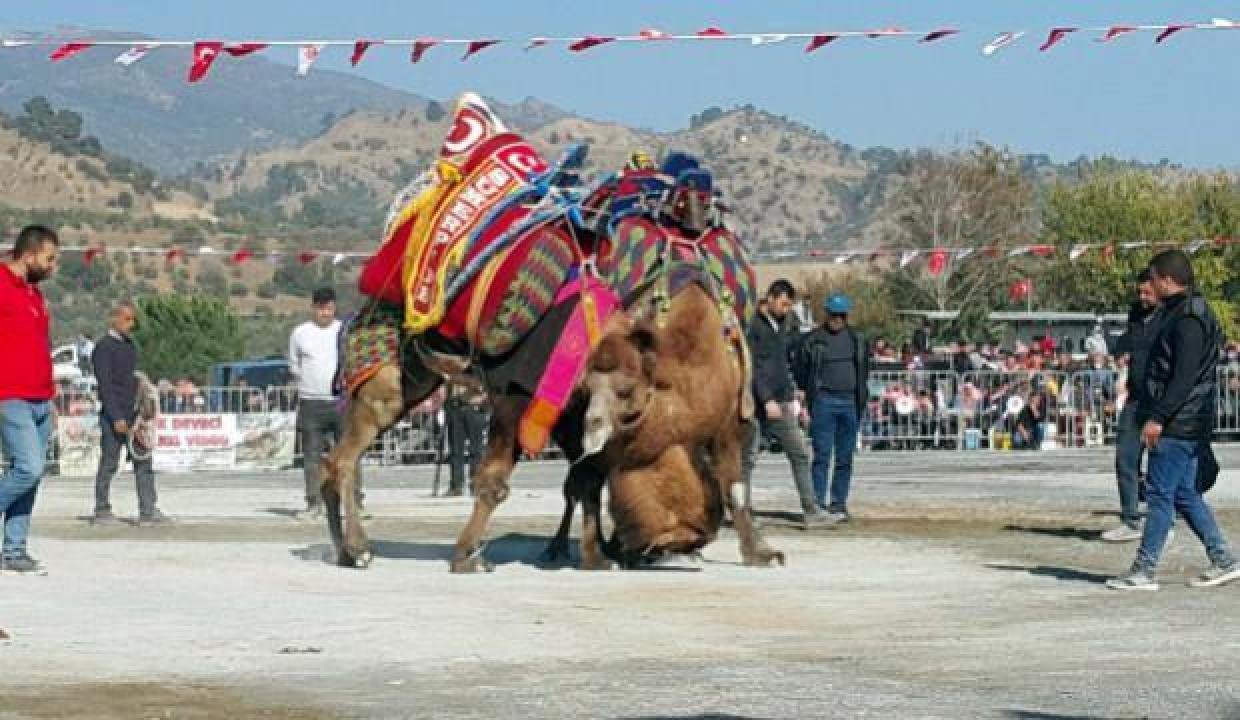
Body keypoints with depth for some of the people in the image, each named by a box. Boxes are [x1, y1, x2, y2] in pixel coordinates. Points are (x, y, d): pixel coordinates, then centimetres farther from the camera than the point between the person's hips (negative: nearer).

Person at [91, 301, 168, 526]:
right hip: (113, 415, -7)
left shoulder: (130, 345, 15)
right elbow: (105, 386, -14)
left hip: (132, 414, 7)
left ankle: (147, 511, -2)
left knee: (143, 461, 0)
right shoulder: (103, 347, -9)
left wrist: (140, 412, 16)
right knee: (109, 463, 0)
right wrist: (116, 418, -19)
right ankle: (101, 511, 9)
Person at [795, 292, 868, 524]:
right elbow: (801, 371, 6)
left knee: (845, 458, 6)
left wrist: (861, 399, 11)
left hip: (849, 403, 4)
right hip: (824, 401, -4)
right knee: (822, 455, -9)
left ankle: (839, 503, 13)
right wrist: (812, 391, 1)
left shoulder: (856, 340, 12)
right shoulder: (813, 340, 0)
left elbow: (863, 372, 19)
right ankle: (819, 505, -10)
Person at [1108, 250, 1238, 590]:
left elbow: (1185, 376, -24)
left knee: (1160, 493, -7)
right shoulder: (1179, 313, 17)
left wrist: (1157, 416, -25)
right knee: (1184, 494, 13)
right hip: (1185, 425, 11)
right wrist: (1155, 414, 23)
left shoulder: (1188, 320, -16)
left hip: (1178, 424, -11)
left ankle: (1144, 571, -4)